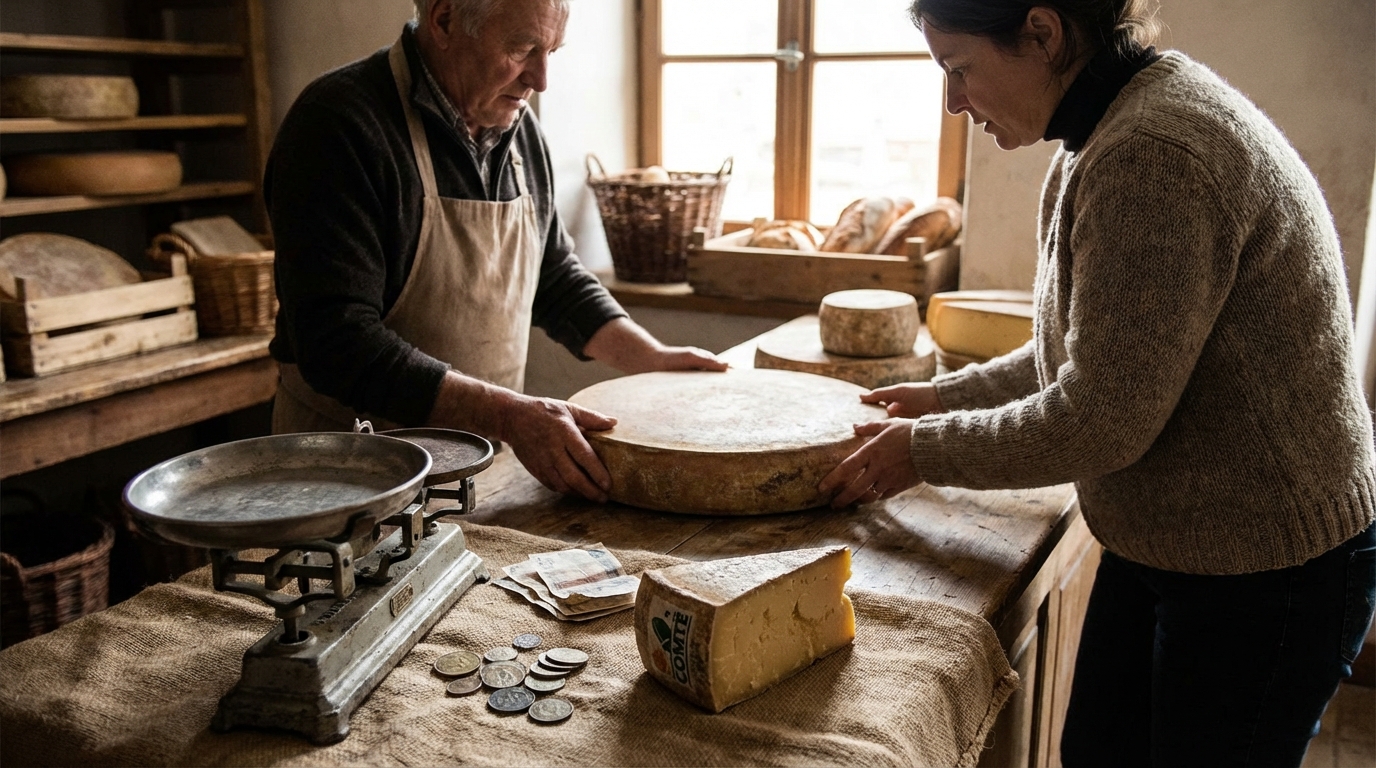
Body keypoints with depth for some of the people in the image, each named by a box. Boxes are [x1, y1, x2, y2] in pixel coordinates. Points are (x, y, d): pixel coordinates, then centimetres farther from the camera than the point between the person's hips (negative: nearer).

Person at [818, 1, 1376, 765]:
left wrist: (927, 449, -14)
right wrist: (949, 395, 10)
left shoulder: (1151, 154, -28)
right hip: (1158, 543, 9)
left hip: (1262, 570, -9)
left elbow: (1103, 421, -26)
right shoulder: (1108, 136, 5)